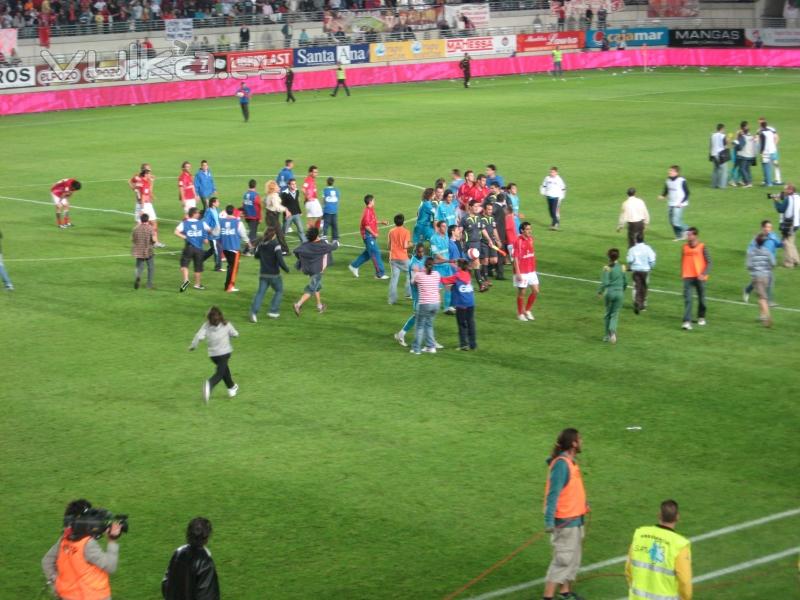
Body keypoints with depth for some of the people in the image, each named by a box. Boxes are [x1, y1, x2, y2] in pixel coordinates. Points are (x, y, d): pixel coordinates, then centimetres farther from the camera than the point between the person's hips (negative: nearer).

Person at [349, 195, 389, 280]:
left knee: (368, 253, 18)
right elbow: (366, 225, -23)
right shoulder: (367, 211, -19)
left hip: (371, 235, 10)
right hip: (368, 235, -10)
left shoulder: (371, 210, 12)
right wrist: (374, 234, -18)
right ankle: (380, 273, -3)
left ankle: (354, 266, 27)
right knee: (375, 253, -6)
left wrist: (381, 222, 11)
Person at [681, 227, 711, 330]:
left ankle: (701, 317, 33)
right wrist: (682, 273, 14)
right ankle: (687, 321, -17)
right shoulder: (685, 247, 7)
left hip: (699, 277, -2)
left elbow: (709, 262, -4)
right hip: (687, 277, 2)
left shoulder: (702, 247, -4)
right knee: (687, 299, -11)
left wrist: (703, 274, -15)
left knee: (701, 298, 11)